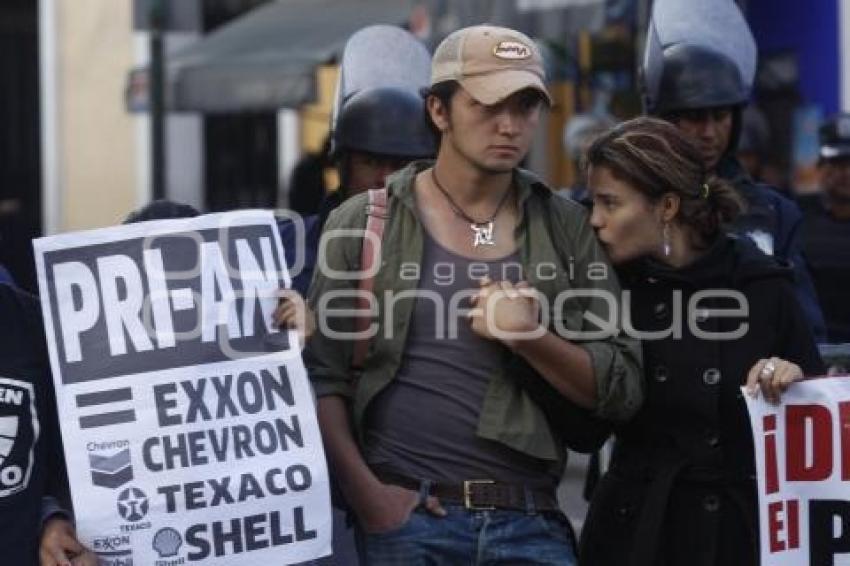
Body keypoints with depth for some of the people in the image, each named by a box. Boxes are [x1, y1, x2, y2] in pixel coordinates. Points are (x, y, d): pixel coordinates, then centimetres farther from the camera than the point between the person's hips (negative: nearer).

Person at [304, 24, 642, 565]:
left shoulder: (567, 230, 10)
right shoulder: (364, 224, 5)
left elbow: (622, 391, 6)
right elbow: (322, 379, 1)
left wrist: (530, 338, -8)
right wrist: (368, 497, -10)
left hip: (530, 522, 2)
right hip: (406, 519, -1)